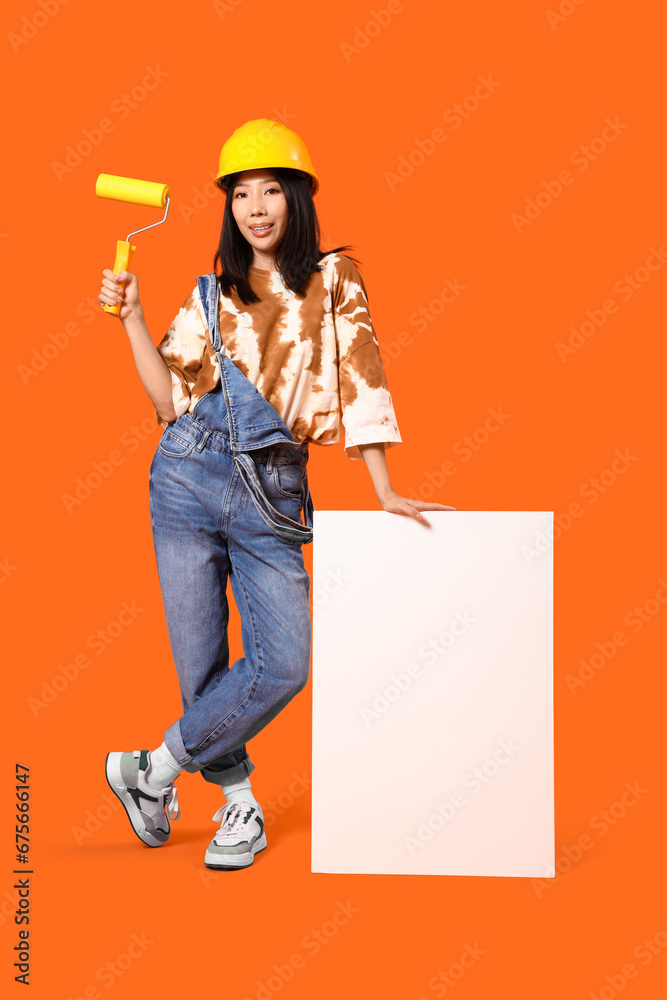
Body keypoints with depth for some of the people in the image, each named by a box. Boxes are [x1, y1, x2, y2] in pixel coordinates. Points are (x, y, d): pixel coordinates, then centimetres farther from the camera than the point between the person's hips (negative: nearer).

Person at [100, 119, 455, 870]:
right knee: (201, 663, 1)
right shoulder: (211, 294, 11)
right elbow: (172, 398, 5)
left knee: (283, 666, -11)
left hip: (273, 494, -1)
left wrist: (384, 493, -1)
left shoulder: (334, 280, 6)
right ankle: (239, 807, 21)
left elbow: (358, 381, 2)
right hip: (191, 479, 1)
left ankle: (154, 770, 8)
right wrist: (131, 318, -3)